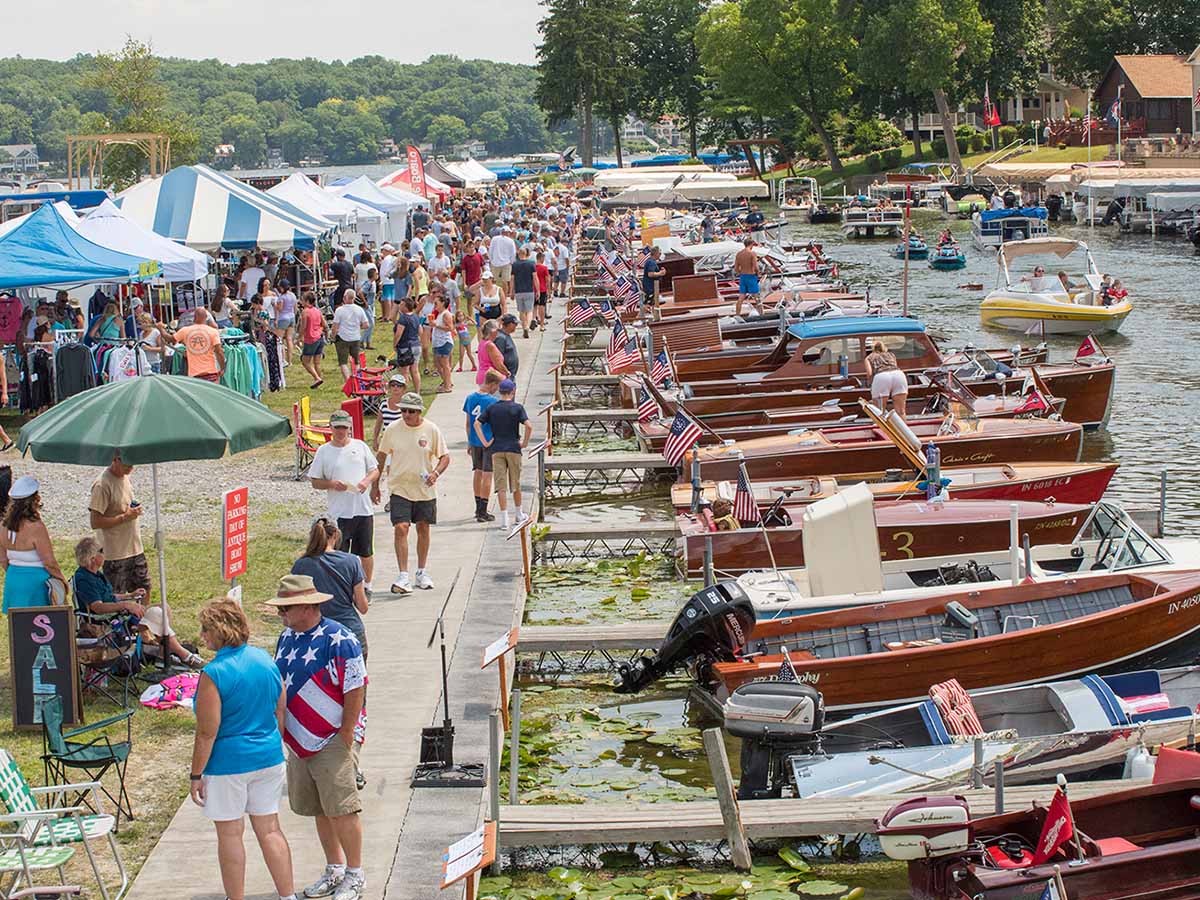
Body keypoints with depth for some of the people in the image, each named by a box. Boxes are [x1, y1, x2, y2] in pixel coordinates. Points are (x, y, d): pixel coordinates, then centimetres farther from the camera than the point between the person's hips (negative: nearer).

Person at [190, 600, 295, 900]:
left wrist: (196, 775, -8)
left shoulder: (213, 674, -18)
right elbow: (281, 712, 10)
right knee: (270, 829, 14)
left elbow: (207, 733, -17)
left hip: (229, 764, -6)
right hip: (269, 759, 6)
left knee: (229, 835, 7)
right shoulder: (265, 660, 2)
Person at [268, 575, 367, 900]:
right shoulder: (287, 637, 9)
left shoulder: (338, 639, -16)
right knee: (319, 810, 13)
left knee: (341, 809, -6)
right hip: (300, 741, 8)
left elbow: (356, 689, -16)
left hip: (334, 741, -8)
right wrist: (282, 732, 15)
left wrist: (346, 736, -16)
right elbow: (279, 685, 19)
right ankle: (334, 870, 25)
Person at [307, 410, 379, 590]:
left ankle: (367, 587, 27)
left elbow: (375, 470, 12)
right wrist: (332, 484, -15)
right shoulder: (323, 451, 1)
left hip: (363, 509, 2)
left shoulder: (360, 446, 7)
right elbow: (315, 481, 4)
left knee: (366, 553, 12)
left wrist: (367, 481, -9)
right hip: (338, 513, -2)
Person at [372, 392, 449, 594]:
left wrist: (436, 473, -20)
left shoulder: (432, 430, -5)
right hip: (399, 488, -1)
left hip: (425, 489, 1)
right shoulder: (393, 430, -3)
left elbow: (444, 457, 1)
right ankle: (403, 577, -15)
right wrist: (375, 485, 8)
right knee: (401, 528, -14)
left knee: (423, 529, 12)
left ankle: (421, 573, 28)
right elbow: (381, 457, 8)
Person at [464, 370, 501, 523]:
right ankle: (482, 513, 0)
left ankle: (478, 508, 27)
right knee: (487, 475, 0)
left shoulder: (470, 398, 1)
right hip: (489, 442, -6)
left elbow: (468, 423, 8)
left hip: (474, 441, 6)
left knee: (477, 472, 18)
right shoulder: (493, 401, -16)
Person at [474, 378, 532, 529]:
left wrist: (485, 442, -1)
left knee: (501, 486, -1)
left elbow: (477, 424, -4)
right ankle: (519, 514, 29)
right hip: (514, 449, -1)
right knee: (516, 484, 15)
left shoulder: (491, 408, 3)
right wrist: (524, 442, -2)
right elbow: (529, 426, -15)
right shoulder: (517, 407, -4)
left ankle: (504, 519, -9)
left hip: (497, 450, 1)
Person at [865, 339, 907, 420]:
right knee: (900, 412, 6)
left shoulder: (870, 357, 28)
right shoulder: (891, 354, 36)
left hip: (881, 377, -2)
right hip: (899, 375, 2)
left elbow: (869, 373, 12)